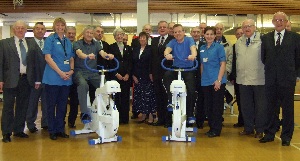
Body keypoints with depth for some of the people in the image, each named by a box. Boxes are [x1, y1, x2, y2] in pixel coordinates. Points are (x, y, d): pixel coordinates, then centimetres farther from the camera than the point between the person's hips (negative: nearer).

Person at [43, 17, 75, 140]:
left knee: (62, 105, 10)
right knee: (52, 104, 3)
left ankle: (60, 129, 19)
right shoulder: (50, 39, -1)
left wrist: (71, 70, -3)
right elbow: (48, 57, -10)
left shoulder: (68, 41, 15)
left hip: (66, 78, 5)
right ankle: (52, 130, 12)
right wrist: (60, 72, -16)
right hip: (53, 78, -5)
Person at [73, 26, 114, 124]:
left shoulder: (96, 44, 14)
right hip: (80, 71, -4)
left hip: (93, 73, 4)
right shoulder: (78, 43, 2)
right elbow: (79, 53, -19)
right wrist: (87, 56, -42)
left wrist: (108, 56, -30)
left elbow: (102, 53, -5)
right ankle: (84, 113, -30)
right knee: (83, 85, -35)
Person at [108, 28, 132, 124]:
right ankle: (117, 118, 3)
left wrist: (128, 74, -5)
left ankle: (125, 118, 7)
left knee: (125, 97, 1)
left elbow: (131, 62, 8)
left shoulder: (128, 48, 14)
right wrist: (116, 74, -9)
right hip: (115, 76, -2)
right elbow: (110, 62, -1)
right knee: (116, 97, -3)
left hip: (126, 76, 2)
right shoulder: (111, 47, 6)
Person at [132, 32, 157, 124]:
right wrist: (133, 75, 2)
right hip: (137, 77, 5)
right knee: (139, 96, 5)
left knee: (149, 95, -6)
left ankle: (151, 115, 0)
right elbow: (133, 64, 12)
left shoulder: (150, 49, -1)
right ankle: (143, 115, 14)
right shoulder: (135, 50, 14)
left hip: (147, 76, -5)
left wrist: (151, 74, -13)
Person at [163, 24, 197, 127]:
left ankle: (190, 115, 3)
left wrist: (193, 55, -44)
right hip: (176, 68, 2)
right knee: (167, 75, -30)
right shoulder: (172, 42, 7)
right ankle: (171, 100, -18)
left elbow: (193, 48, -20)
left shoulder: (189, 40, 1)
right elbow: (167, 49, -13)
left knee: (191, 91, -11)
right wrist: (167, 54, -39)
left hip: (188, 69, -2)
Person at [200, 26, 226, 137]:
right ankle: (211, 127, 20)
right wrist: (202, 78, 9)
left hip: (217, 81, -5)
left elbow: (223, 64, -7)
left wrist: (219, 80, -15)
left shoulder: (219, 47, -3)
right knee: (208, 106, 10)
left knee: (217, 107, 0)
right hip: (205, 82, 5)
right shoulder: (202, 48, 12)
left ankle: (216, 130, 7)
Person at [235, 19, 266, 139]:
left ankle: (260, 130, 17)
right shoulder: (239, 42, 13)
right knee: (246, 106, 13)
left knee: (260, 106, 5)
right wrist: (237, 74, 14)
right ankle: (248, 128, 26)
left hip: (259, 79, -5)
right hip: (243, 79, 6)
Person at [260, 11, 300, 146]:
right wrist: (270, 69, 10)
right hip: (271, 79, 2)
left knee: (287, 109, 4)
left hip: (287, 79, -2)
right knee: (270, 108, 9)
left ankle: (286, 136, 15)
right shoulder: (265, 38, 8)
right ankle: (270, 134, 20)